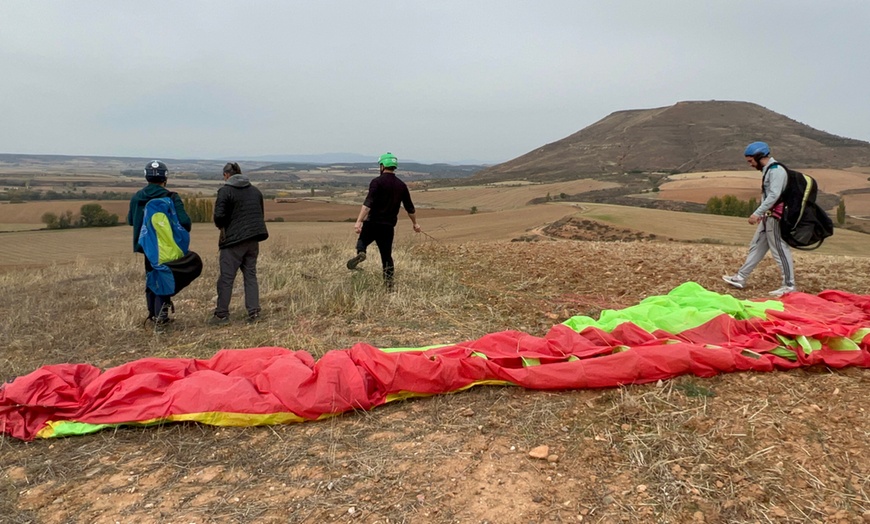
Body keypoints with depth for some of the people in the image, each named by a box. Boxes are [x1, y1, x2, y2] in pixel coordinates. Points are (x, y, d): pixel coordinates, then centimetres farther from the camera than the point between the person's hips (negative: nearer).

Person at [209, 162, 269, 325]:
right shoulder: (255, 191, 12)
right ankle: (254, 312, 7)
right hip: (253, 240, 6)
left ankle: (222, 314, 7)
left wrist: (222, 226, 6)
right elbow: (261, 214, 16)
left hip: (233, 240, -6)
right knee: (250, 275, 11)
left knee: (226, 277, 2)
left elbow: (219, 216, -14)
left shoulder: (225, 191, -8)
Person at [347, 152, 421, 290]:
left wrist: (358, 221, -26)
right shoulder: (401, 185, 8)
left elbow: (368, 203, -20)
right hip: (389, 226, 3)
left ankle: (360, 253, -14)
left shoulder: (377, 182, -7)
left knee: (362, 241, 19)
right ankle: (389, 285, 8)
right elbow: (410, 208, 16)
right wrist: (415, 223, 30)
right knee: (387, 256, 11)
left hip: (372, 223, -3)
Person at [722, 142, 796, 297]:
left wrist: (757, 213, -29)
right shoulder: (768, 170, 15)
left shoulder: (776, 170, -15)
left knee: (780, 251, -5)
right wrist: (761, 214, 16)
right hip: (768, 217, 10)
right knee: (756, 247, 12)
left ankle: (789, 285, 1)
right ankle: (741, 278, 18)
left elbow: (774, 195, -25)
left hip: (775, 217, -10)